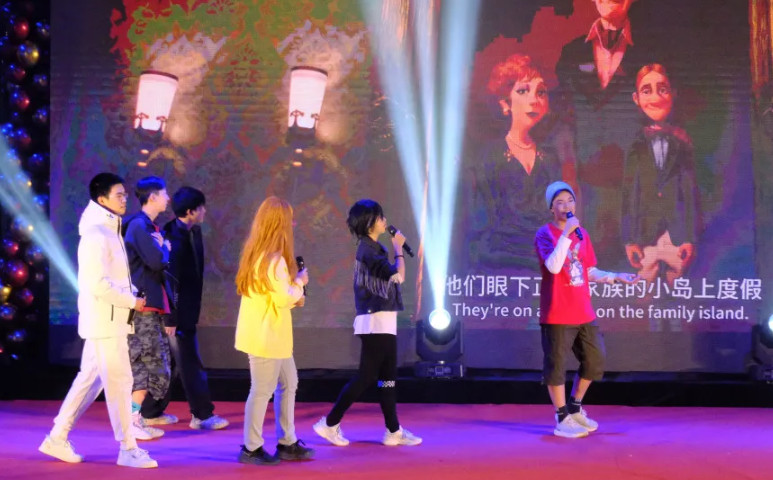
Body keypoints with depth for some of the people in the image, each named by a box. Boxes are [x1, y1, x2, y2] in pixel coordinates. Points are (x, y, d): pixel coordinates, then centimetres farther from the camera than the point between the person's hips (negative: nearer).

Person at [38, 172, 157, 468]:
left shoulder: (110, 230, 13)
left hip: (108, 319, 10)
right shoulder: (96, 235, -18)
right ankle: (128, 450, 2)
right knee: (119, 382, -5)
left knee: (90, 379, 14)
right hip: (105, 320, -10)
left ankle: (57, 438, 22)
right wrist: (132, 301, -14)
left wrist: (131, 296, 4)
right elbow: (98, 284, -24)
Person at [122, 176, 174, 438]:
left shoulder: (149, 226, 18)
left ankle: (145, 413, 27)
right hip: (143, 305, -10)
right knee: (149, 364, -10)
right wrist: (164, 247, -4)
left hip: (153, 304, 10)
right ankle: (131, 421, -8)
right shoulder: (138, 225, -14)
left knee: (158, 361, 16)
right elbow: (157, 261, -23)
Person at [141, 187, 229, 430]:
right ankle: (202, 415, 9)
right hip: (176, 312, -9)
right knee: (190, 365, 0)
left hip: (184, 311, 9)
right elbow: (170, 279, -22)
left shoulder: (192, 232, 7)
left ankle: (151, 412, 25)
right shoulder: (175, 239, -22)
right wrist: (171, 318, -20)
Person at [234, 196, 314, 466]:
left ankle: (287, 443, 22)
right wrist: (300, 283, -5)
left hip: (270, 334, 10)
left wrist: (294, 297, 10)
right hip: (266, 335, -10)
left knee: (288, 384, 15)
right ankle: (251, 449, 9)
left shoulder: (256, 253, 12)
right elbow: (283, 298, -22)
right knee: (263, 390, -1)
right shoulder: (273, 259, -20)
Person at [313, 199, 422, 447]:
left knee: (388, 377, 10)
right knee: (366, 377, -6)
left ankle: (394, 431, 14)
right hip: (376, 323, -10)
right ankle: (330, 424, 2)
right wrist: (398, 248, -8)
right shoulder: (368, 250, -16)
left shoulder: (373, 248, 15)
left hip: (383, 322, 10)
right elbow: (398, 276, -18)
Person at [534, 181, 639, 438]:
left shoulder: (582, 233, 12)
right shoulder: (545, 233, -8)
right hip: (557, 315, -7)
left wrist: (617, 277, 6)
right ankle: (563, 420, 12)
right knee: (556, 366, -1)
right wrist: (566, 233, -26)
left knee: (595, 361, 13)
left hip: (584, 313, 7)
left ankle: (575, 408, 30)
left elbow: (590, 272, 16)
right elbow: (553, 266, -24)